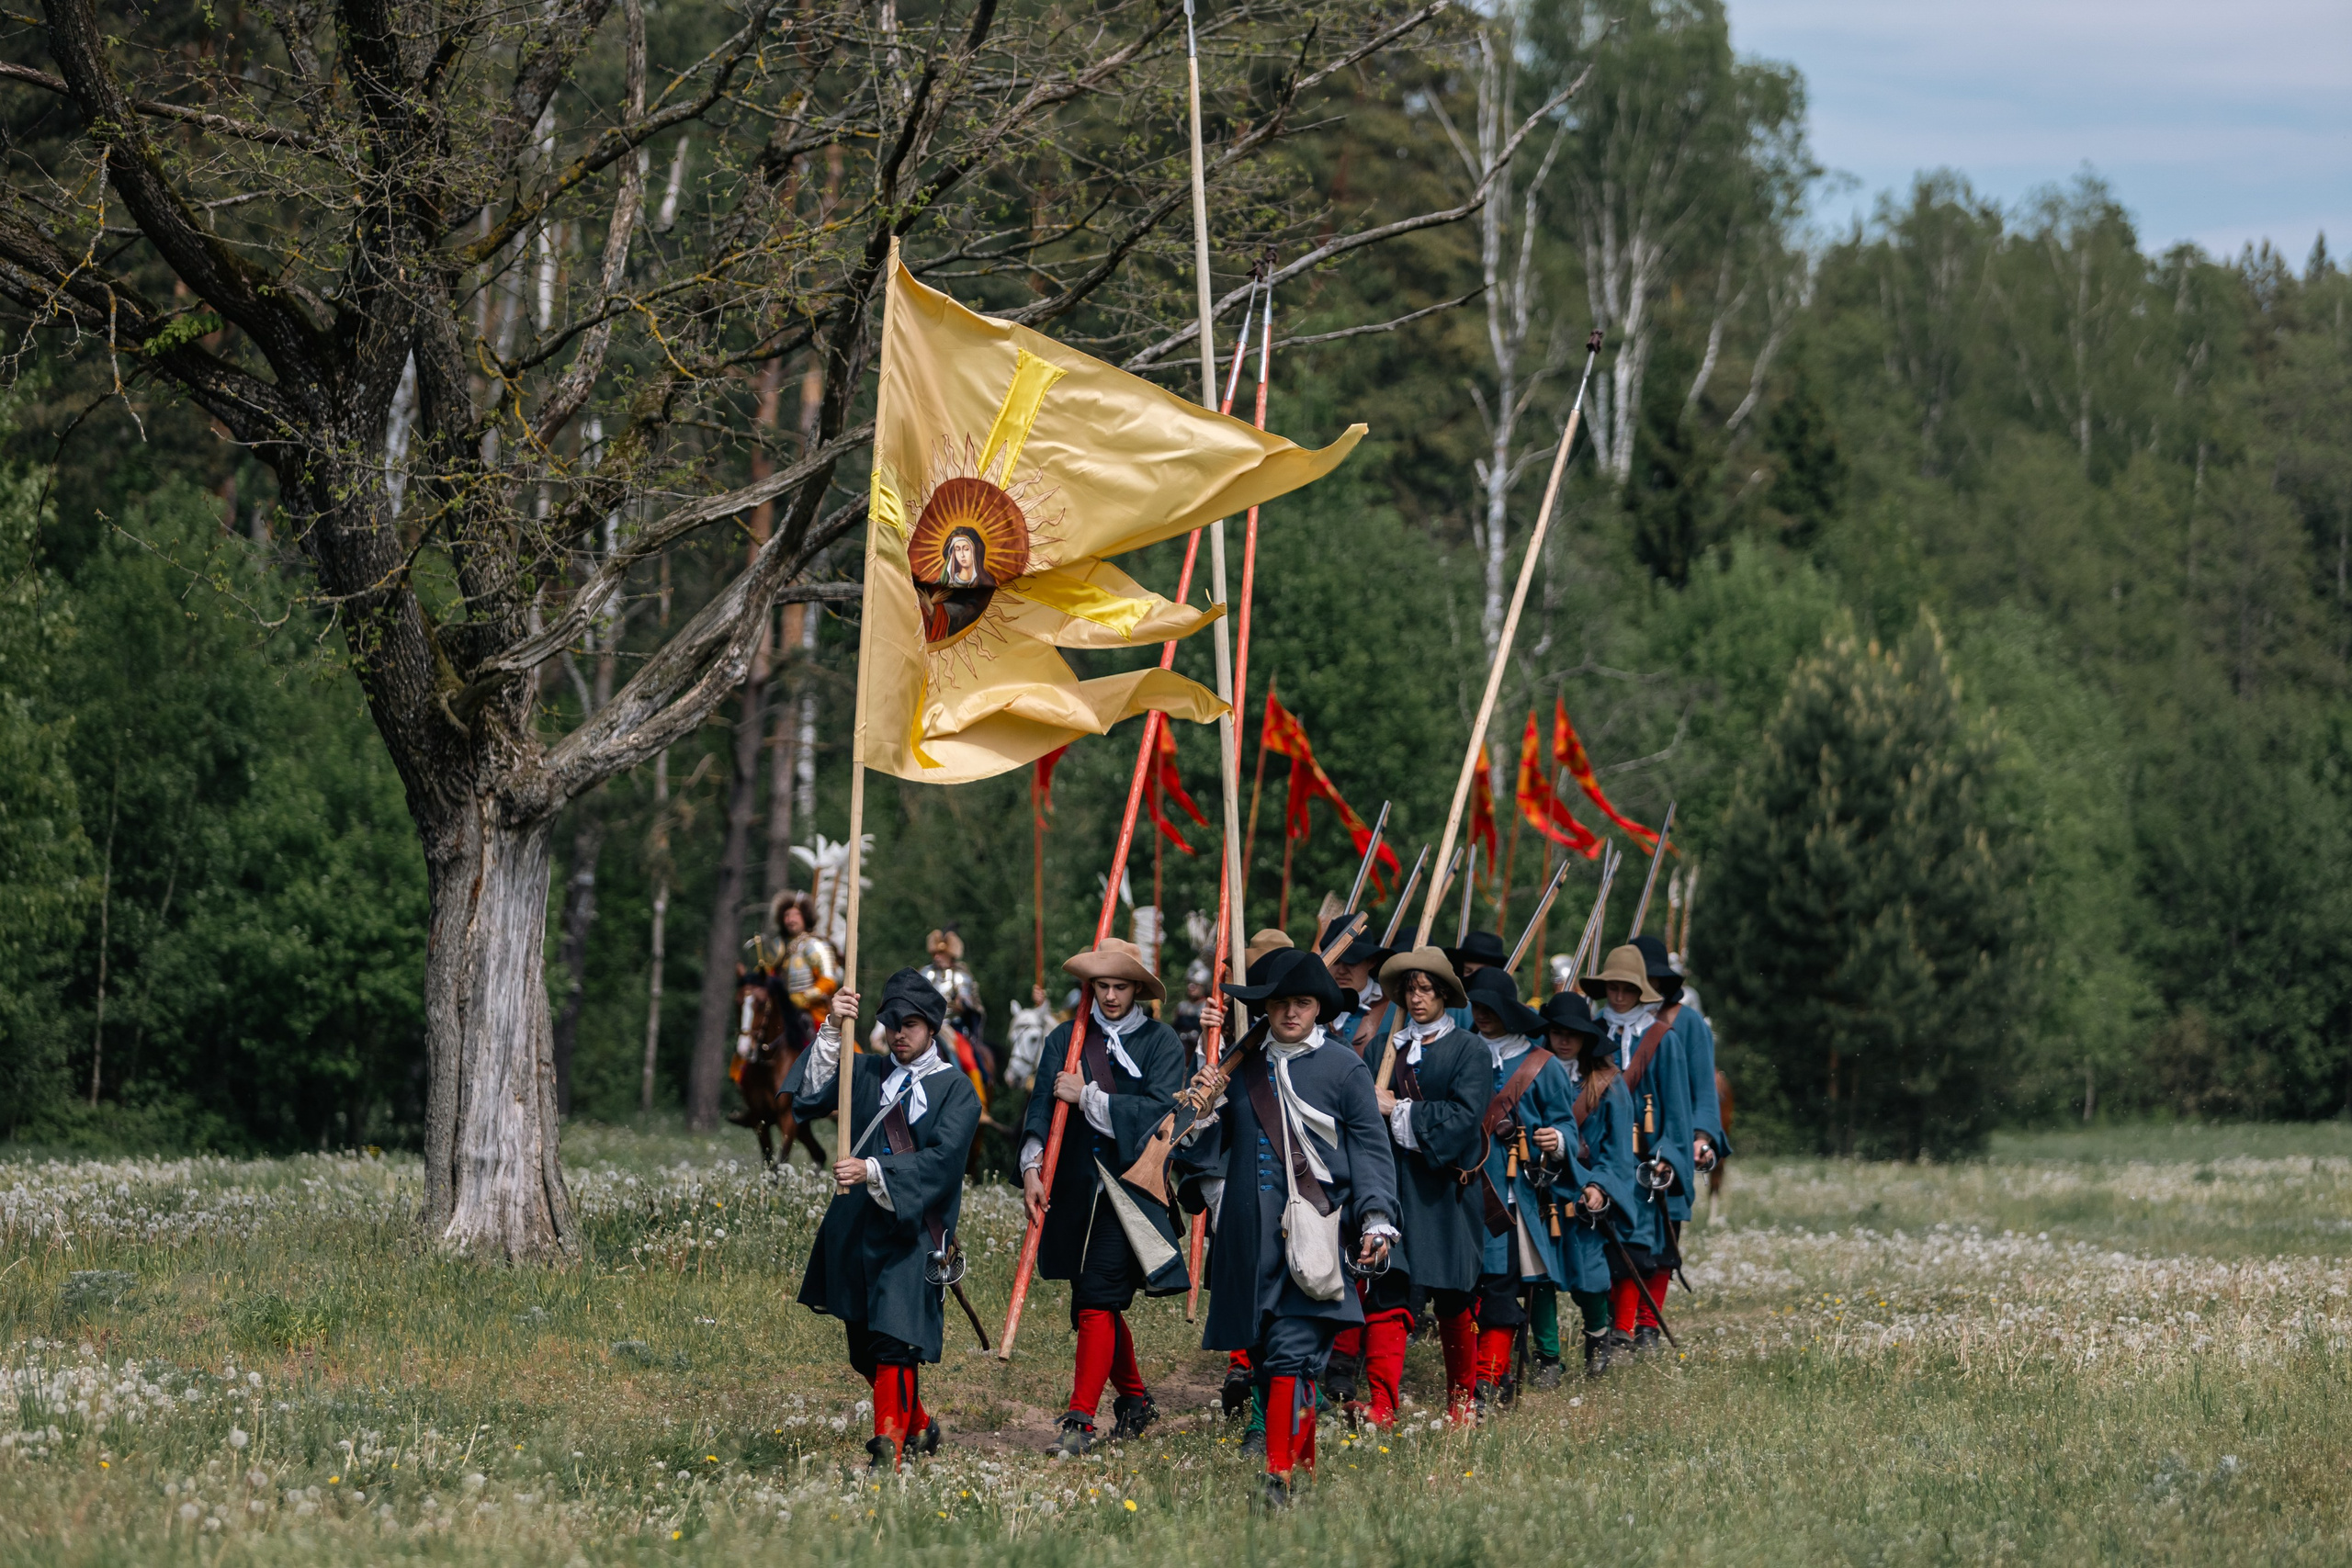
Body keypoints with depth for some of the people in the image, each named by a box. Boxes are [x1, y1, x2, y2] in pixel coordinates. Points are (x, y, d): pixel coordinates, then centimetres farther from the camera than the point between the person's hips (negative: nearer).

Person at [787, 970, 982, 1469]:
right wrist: (832, 1033, -11)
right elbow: (808, 1098, -1)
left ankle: (890, 1442, -26)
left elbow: (940, 1159, -13)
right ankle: (918, 1425, 31)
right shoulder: (865, 1073, 13)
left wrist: (873, 1171, -24)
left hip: (914, 1231, -5)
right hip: (855, 1226, 5)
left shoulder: (956, 1090, 1)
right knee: (864, 1347, 12)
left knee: (895, 1339, -20)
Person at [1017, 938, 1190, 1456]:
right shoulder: (1066, 1040, 11)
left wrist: (1088, 1097, -12)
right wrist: (1032, 1166, -12)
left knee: (1097, 1303, -13)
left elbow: (1158, 1109, -10)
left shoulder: (1160, 1042, 2)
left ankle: (1080, 1421, -14)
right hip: (1074, 1190, 5)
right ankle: (1134, 1402, 30)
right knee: (1099, 1305, 12)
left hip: (1129, 1191, -5)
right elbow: (1042, 1105, 2)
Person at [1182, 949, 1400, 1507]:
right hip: (1249, 1234, 4)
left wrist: (1376, 1222, -6)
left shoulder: (1344, 1069, 4)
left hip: (1313, 1234, -4)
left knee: (1291, 1353, -14)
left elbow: (1371, 1149, 4)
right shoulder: (1242, 1069, 14)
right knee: (1262, 1353, 6)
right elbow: (1211, 1153, 20)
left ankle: (1280, 1475, -17)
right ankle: (1304, 1464, 18)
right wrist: (1202, 1113, -1)